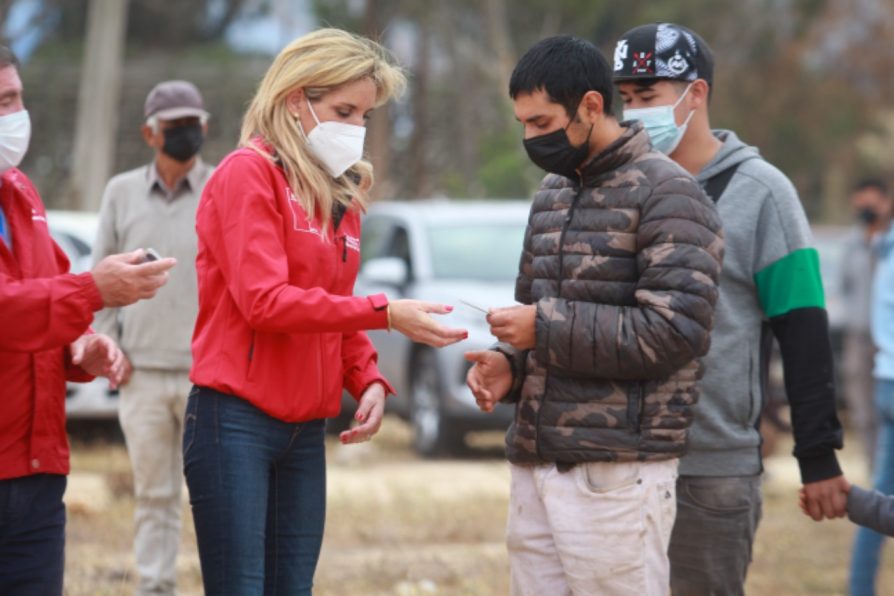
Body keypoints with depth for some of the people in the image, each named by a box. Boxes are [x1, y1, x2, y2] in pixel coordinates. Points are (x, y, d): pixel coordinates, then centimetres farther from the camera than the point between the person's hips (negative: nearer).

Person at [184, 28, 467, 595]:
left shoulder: (342, 195, 15)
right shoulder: (248, 174, -8)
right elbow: (265, 302, -17)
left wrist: (368, 379, 0)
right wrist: (385, 313, -22)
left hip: (305, 431, 7)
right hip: (237, 421, -7)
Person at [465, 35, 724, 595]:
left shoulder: (665, 193, -8)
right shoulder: (552, 192, 17)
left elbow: (674, 330, -17)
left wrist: (545, 327, -14)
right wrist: (509, 364, 6)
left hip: (617, 475, -7)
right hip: (535, 465, 8)